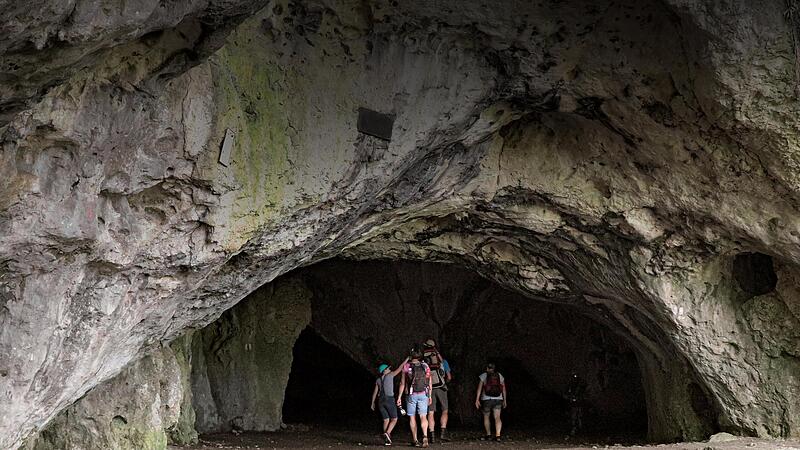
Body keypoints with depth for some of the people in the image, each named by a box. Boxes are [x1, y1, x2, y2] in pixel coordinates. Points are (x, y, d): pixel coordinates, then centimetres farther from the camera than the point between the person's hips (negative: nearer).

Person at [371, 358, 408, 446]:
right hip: (389, 399, -5)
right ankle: (387, 433, -19)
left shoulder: (378, 380, 11)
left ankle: (386, 440, 3)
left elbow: (375, 392, 13)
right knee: (394, 419, 4)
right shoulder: (390, 375, -2)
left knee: (386, 420, 9)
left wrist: (372, 403, 21)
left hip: (380, 401, 5)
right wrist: (406, 360, 9)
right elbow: (399, 368, 1)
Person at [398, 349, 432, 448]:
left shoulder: (406, 366, -2)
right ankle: (425, 436, -24)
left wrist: (399, 397, 5)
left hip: (411, 395, -1)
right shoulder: (426, 366, 4)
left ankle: (414, 440, 14)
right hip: (423, 395, 1)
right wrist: (429, 396, 14)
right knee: (423, 417, -1)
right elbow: (429, 383, 6)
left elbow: (402, 383, -1)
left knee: (412, 417, 10)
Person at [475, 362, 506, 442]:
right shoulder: (500, 376, 8)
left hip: (487, 399, -2)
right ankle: (498, 435, -21)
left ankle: (488, 434, 20)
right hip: (498, 399, 2)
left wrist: (477, 400, -5)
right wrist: (505, 400, 16)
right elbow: (504, 389, 9)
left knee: (486, 417, 16)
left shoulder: (483, 376, 0)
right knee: (497, 418, -5)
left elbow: (479, 388, -6)